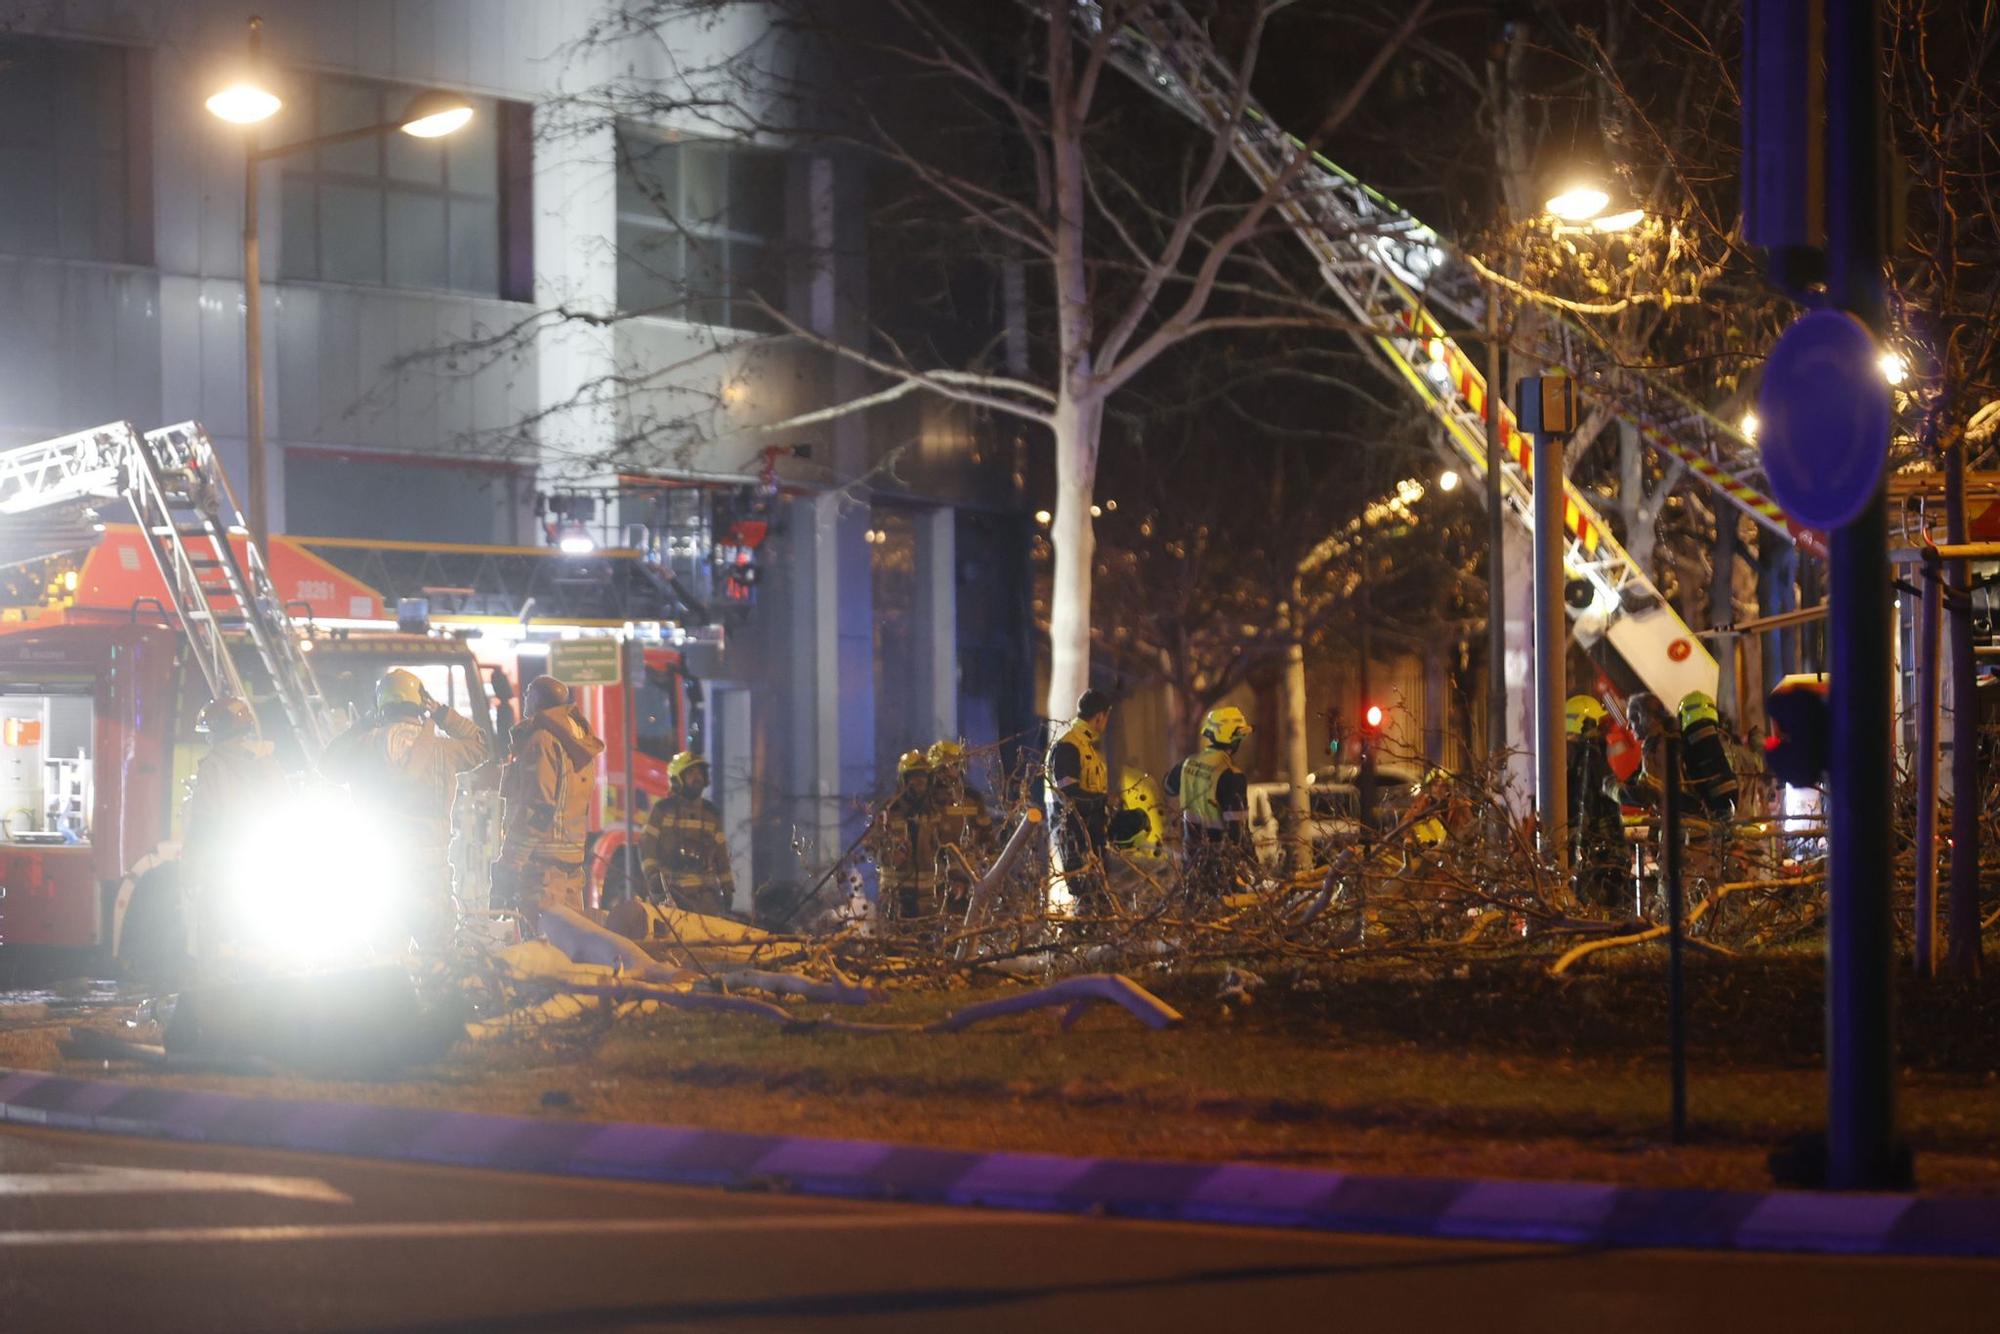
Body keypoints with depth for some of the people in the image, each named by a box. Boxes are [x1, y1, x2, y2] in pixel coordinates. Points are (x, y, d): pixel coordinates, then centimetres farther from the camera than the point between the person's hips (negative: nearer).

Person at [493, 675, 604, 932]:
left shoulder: (542, 740, -11)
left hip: (540, 862, -9)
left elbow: (535, 808, -17)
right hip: (572, 860, 9)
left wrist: (509, 866, -17)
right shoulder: (579, 742, 17)